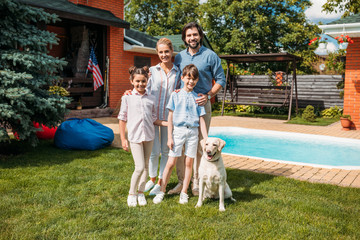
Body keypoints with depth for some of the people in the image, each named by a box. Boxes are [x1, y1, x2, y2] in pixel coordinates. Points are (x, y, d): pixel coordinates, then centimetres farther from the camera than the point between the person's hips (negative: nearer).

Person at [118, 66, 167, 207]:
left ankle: (141, 192, 26)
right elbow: (122, 119, 2)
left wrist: (168, 123, 0)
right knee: (139, 167, -8)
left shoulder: (151, 99, 7)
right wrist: (123, 139, -1)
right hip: (134, 136, -3)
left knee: (146, 166, 11)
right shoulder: (127, 98, -1)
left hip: (149, 136, 4)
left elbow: (154, 119, 12)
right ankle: (132, 193, 12)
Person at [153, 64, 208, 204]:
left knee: (189, 162, 6)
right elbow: (170, 117, 1)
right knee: (171, 162, 0)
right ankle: (162, 191, 12)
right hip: (178, 130, -2)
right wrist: (169, 137, -4)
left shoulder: (197, 98, 7)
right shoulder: (175, 95, 2)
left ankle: (184, 192, 19)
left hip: (193, 132, 2)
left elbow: (201, 119, 7)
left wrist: (206, 139, 1)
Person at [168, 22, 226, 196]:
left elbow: (221, 80, 2)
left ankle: (196, 183, 12)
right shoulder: (179, 57, 12)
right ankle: (182, 181, 14)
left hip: (201, 105, -3)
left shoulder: (210, 56, 2)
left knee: (199, 145, 1)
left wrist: (208, 95, -12)